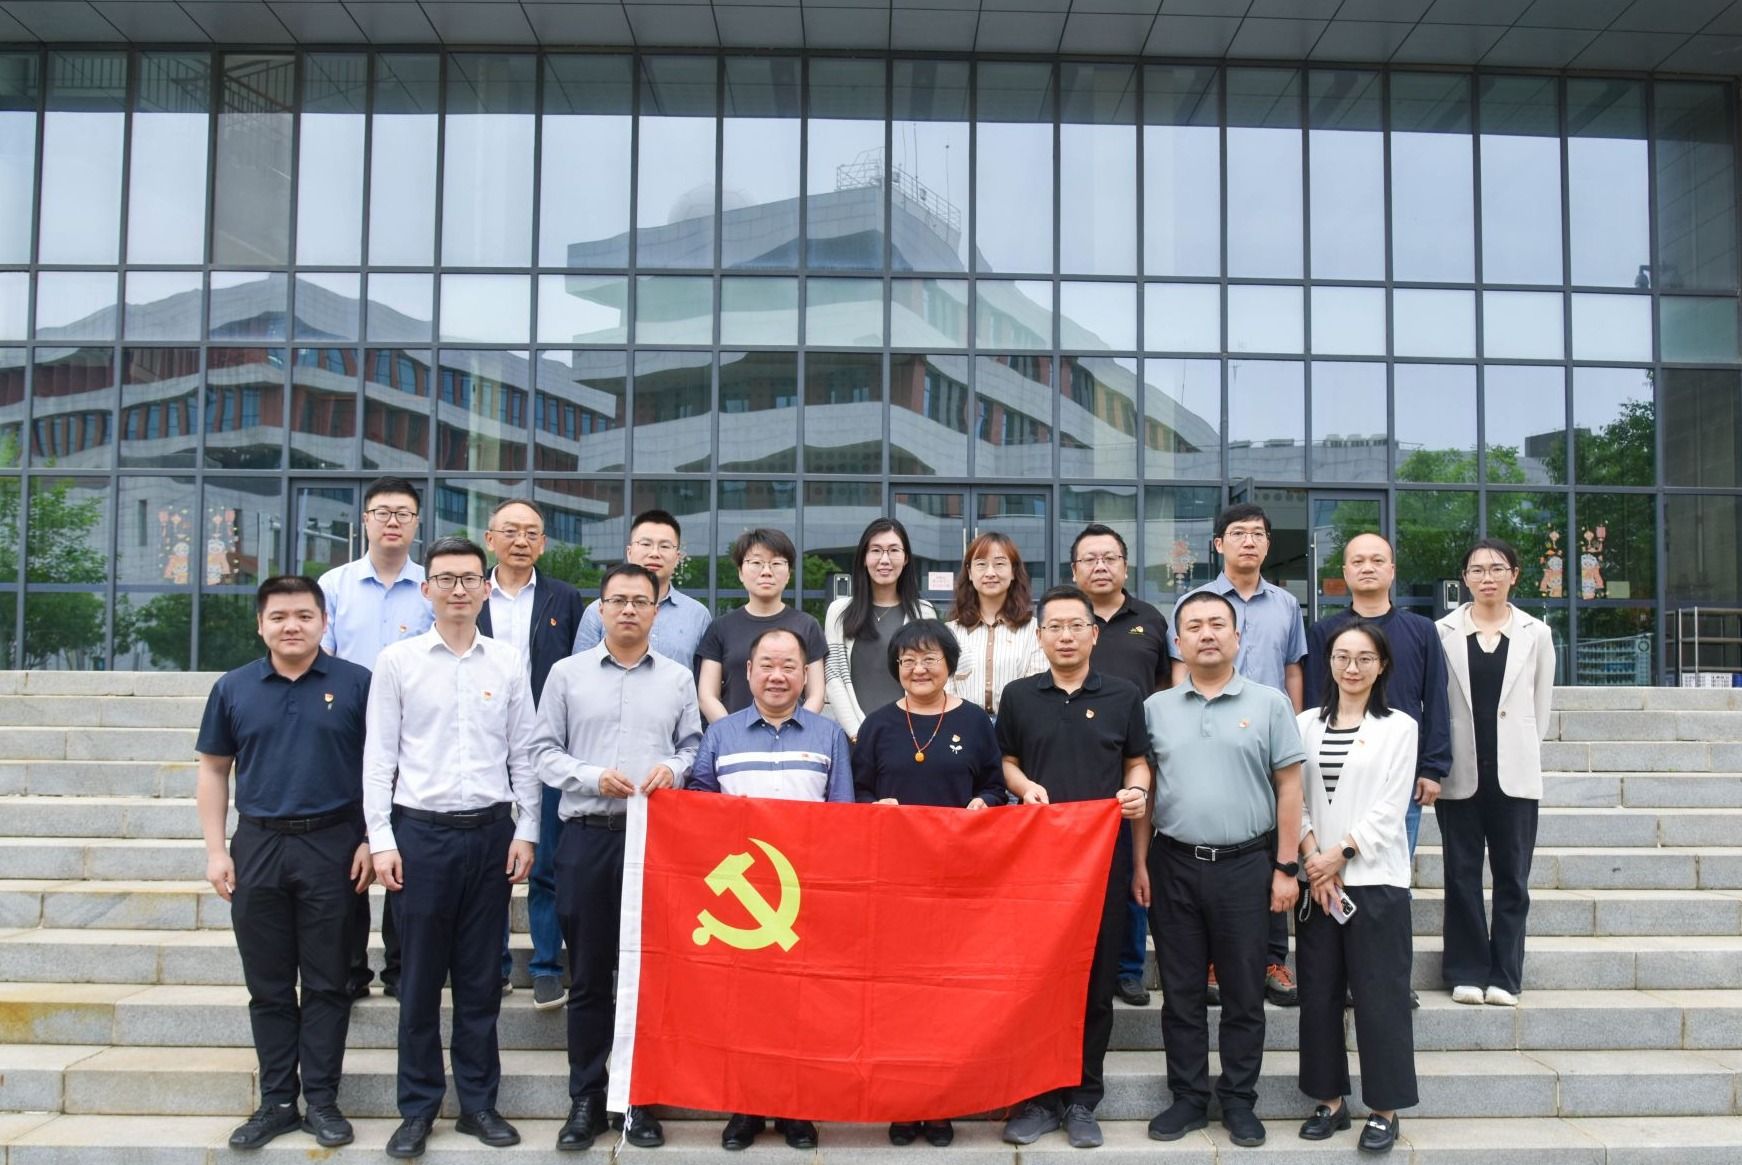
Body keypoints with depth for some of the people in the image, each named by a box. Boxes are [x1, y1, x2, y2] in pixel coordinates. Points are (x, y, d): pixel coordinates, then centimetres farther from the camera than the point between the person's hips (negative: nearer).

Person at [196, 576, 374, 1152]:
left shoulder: (356, 684, -2)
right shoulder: (233, 688, 6)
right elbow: (213, 770, 10)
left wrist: (371, 840, -6)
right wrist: (216, 850, 3)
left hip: (332, 846, -2)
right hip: (258, 847, 3)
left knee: (326, 982, 5)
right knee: (268, 986, 9)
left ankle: (322, 1101, 14)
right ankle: (276, 1101, 20)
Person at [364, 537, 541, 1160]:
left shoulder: (508, 662, 5)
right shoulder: (397, 661, 1)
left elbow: (524, 753, 7)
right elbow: (378, 756, 0)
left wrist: (526, 831, 2)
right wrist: (381, 838, -5)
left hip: (490, 830, 2)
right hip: (420, 829, -1)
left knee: (481, 978, 9)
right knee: (420, 978, 6)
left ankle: (479, 1102, 21)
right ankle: (418, 1108, 19)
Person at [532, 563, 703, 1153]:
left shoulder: (678, 678, 9)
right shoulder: (567, 673, 6)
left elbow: (694, 746, 10)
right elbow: (544, 752, 4)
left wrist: (674, 768, -11)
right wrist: (593, 777, -11)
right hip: (586, 836, 0)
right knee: (588, 973, 6)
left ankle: (642, 1098, 16)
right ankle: (586, 1098, 17)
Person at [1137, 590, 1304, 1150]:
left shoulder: (1269, 704, 1)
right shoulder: (1156, 708, 6)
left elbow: (1289, 788, 0)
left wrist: (1286, 867, -4)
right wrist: (1140, 863, 2)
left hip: (1245, 865, -1)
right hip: (1174, 865, 2)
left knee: (1244, 993, 7)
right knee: (1181, 991, 9)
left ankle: (1239, 1101, 21)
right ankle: (1187, 1097, 21)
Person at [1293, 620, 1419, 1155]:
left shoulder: (1399, 727, 0)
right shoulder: (1306, 724, 8)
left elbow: (1390, 809, -6)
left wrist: (1342, 853, -12)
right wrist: (1313, 858, -9)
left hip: (1376, 879, -3)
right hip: (1316, 881, 3)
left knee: (1379, 996, 0)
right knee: (1319, 994, 8)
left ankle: (1384, 1108, 12)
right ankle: (1331, 1100, 19)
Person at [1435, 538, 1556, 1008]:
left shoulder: (1536, 634, 6)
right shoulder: (1442, 633, 2)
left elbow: (1541, 706, 9)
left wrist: (1522, 754, 4)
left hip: (1514, 774, 1)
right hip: (1460, 773, -1)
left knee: (1512, 876, 4)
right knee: (1462, 875, 4)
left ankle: (1504, 975, 12)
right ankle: (1467, 973, 13)